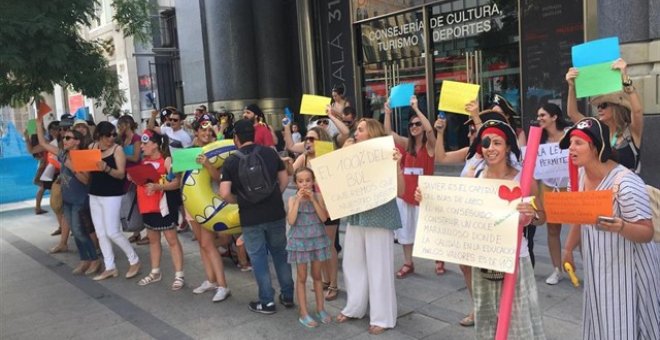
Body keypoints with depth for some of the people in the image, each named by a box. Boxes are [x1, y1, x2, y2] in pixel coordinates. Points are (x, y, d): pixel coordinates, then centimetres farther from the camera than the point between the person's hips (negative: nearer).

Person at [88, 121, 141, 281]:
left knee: (112, 232, -7)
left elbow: (121, 174, -15)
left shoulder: (117, 149, -9)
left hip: (112, 195, -6)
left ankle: (134, 260, 11)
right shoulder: (92, 147, 7)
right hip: (94, 194, 6)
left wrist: (107, 168, -32)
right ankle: (110, 267, 18)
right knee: (100, 233, 8)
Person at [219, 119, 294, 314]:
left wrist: (239, 201, 6)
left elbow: (225, 194, -13)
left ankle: (267, 302, 15)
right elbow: (284, 179, 6)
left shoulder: (231, 161, -6)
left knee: (258, 259, 9)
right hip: (275, 213, 3)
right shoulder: (270, 153, 2)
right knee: (281, 254, 16)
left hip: (250, 218, -3)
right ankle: (288, 295, 25)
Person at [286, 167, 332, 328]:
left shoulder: (318, 196, -3)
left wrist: (313, 199, -19)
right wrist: (298, 200, -20)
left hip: (317, 238, 1)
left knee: (317, 275, 13)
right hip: (300, 240, -1)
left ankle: (320, 309, 26)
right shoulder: (293, 199, -5)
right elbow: (291, 221, -17)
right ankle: (304, 313, 13)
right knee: (301, 277, 5)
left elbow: (323, 218, -13)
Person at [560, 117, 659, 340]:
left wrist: (620, 227, -39)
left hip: (627, 270, -7)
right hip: (597, 269, 7)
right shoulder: (580, 175, -1)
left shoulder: (625, 182, -24)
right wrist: (568, 250, 14)